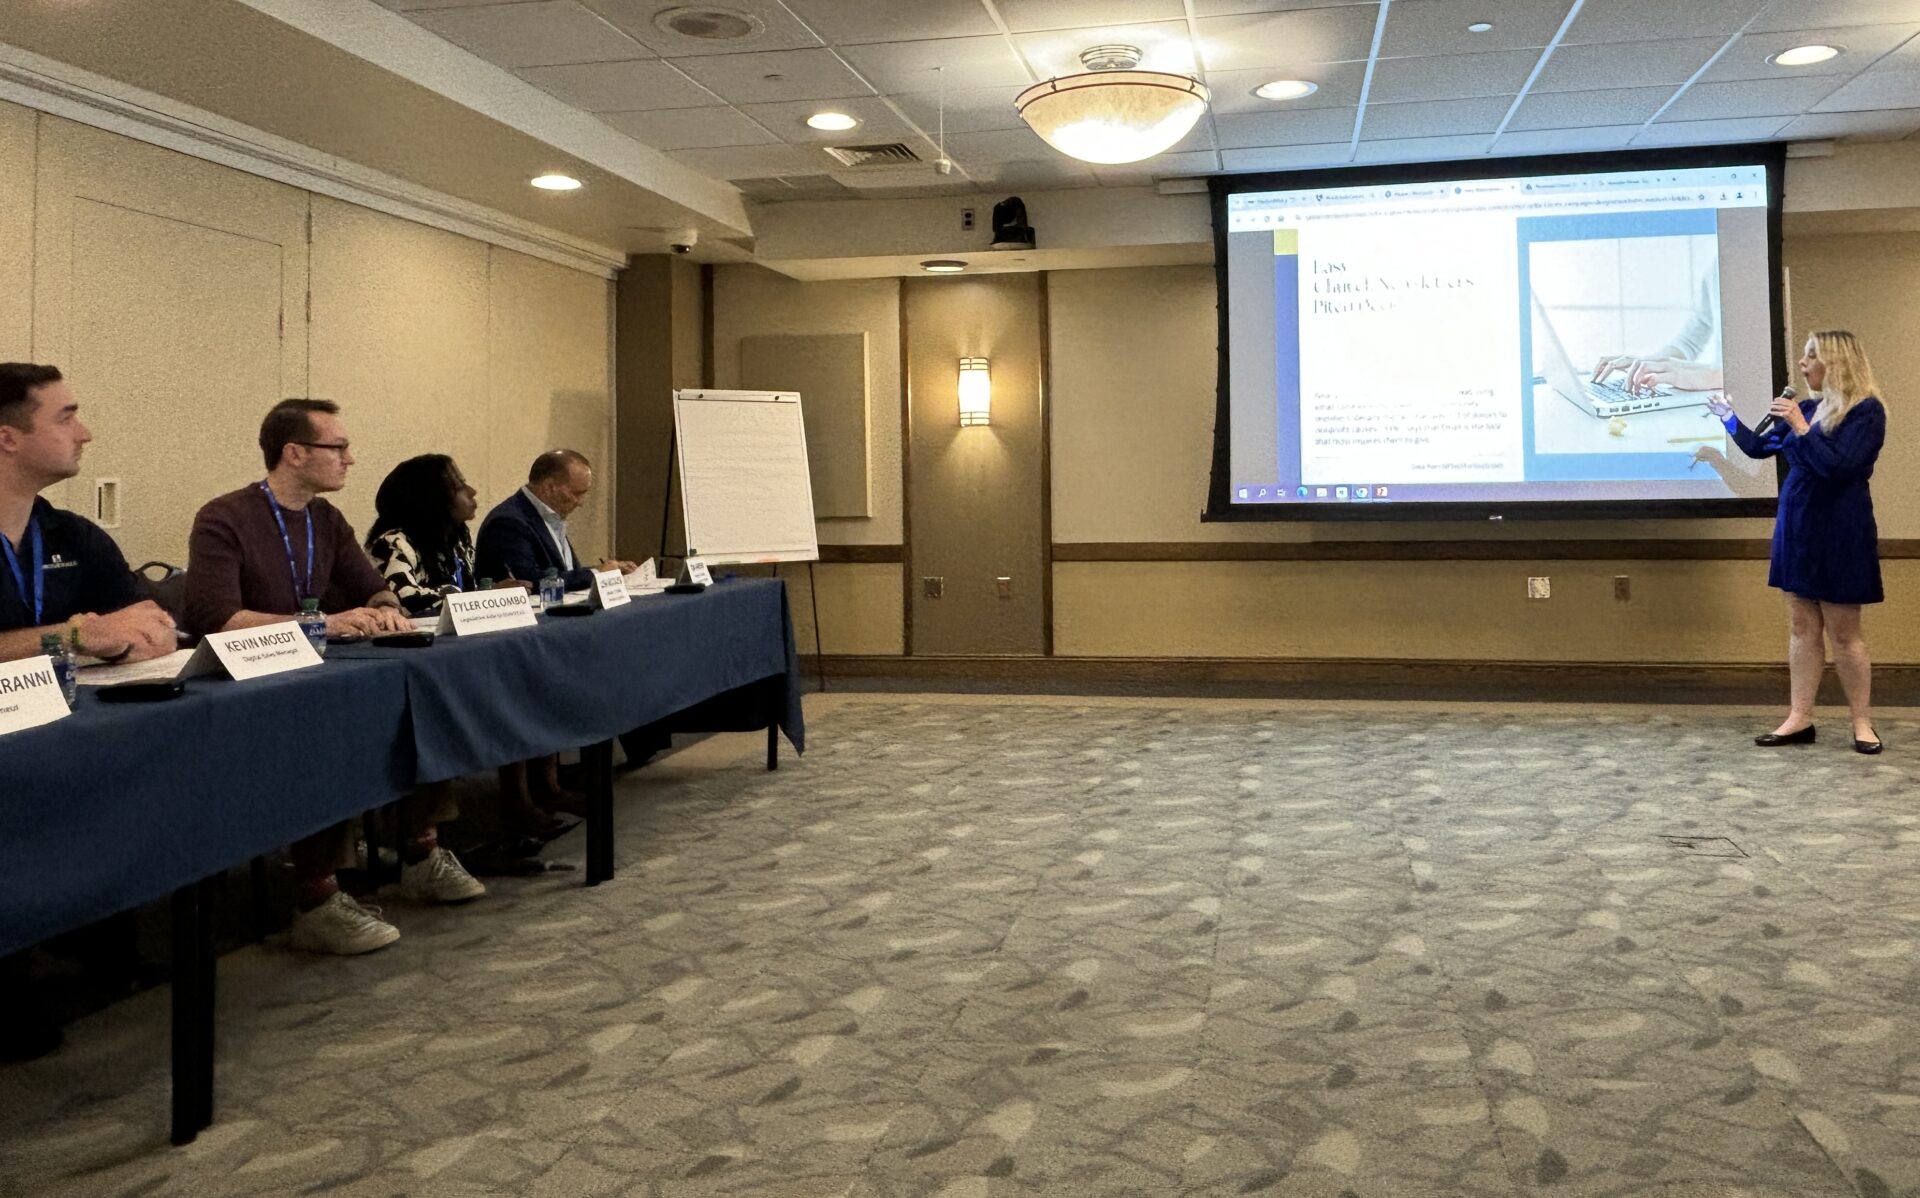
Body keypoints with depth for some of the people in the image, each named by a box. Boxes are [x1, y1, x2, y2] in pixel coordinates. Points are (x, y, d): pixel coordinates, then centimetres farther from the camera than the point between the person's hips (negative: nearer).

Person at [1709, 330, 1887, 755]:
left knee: (1843, 632, 0)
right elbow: (1759, 448, 19)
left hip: (1839, 535, -7)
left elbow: (1839, 467, -23)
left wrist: (1800, 427, -23)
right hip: (1796, 528, 7)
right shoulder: (1808, 408, 8)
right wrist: (1727, 416, 19)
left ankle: (1862, 724, 12)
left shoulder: (1866, 410, -11)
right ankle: (1800, 719, 12)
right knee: (1802, 628, 8)